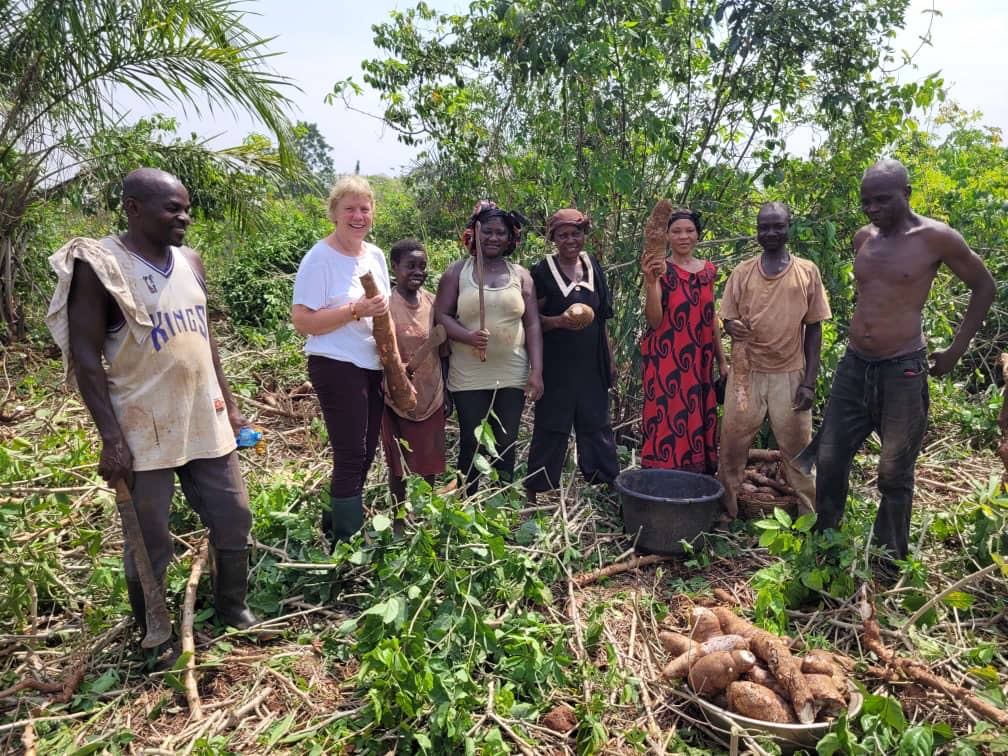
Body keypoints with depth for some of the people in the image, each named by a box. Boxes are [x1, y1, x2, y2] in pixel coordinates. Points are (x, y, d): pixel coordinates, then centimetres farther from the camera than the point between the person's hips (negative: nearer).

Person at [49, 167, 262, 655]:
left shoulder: (191, 262, 8)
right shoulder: (99, 266, -11)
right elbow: (86, 357, -12)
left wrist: (229, 406, 14)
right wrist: (112, 438, -16)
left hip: (206, 423, 6)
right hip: (144, 433, -6)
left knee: (234, 519, 14)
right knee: (151, 543, 8)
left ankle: (233, 607, 35)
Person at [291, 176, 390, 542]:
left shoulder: (375, 255, 10)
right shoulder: (320, 258, -11)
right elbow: (302, 321, -17)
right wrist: (355, 310, -25)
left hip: (373, 367, 8)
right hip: (337, 367, -8)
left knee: (364, 455, 14)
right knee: (352, 457, -5)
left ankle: (334, 523, 32)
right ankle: (346, 541, 11)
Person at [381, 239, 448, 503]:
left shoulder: (432, 302, 2)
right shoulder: (385, 304, -12)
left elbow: (442, 350, 9)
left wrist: (447, 393, 10)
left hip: (432, 397, 4)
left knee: (430, 461, 14)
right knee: (399, 463, 10)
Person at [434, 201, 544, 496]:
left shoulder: (521, 275, 8)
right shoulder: (457, 272, 4)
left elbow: (533, 325, 5)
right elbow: (441, 314, -1)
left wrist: (536, 370, -3)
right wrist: (468, 336, -20)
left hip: (512, 377, 2)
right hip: (469, 377, -1)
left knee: (506, 446, 6)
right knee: (471, 445, 4)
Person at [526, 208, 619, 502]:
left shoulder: (592, 265, 7)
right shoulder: (543, 271, -8)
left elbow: (601, 316, 14)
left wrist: (609, 356, 13)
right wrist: (559, 321, -25)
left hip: (591, 364, 5)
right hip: (556, 364, -4)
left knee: (597, 423, 13)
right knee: (551, 428, 3)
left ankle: (608, 482, 26)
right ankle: (535, 489, 17)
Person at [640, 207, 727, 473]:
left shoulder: (708, 270, 9)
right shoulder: (660, 270, -6)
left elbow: (711, 318, 15)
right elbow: (655, 321, -14)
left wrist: (721, 360, 15)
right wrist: (651, 282, -27)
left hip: (700, 361, 5)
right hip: (666, 359, -5)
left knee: (699, 420, 10)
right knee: (667, 421, -3)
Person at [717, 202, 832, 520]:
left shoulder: (807, 271, 2)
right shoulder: (742, 272, 3)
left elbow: (814, 329, 3)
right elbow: (728, 319, 8)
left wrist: (809, 381, -3)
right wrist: (732, 327, -18)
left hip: (790, 375, 0)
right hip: (746, 372, 1)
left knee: (798, 448, 7)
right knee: (732, 443, 5)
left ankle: (810, 517, 21)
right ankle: (726, 509, 20)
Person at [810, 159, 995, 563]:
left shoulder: (934, 237, -7)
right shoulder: (863, 237, 8)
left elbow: (983, 286, 3)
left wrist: (957, 349, 0)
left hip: (902, 371, -5)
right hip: (853, 365, 5)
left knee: (894, 475, 5)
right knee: (829, 461, 6)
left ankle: (889, 568, 20)